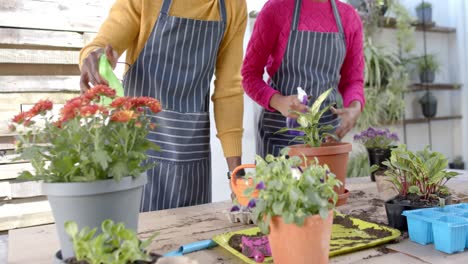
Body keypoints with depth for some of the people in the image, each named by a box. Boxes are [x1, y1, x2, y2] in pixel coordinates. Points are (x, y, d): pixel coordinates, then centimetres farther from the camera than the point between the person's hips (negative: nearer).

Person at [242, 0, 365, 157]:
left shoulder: (350, 18, 4)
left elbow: (352, 79, 10)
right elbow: (250, 74, -4)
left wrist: (355, 108, -12)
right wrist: (278, 101, -23)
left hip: (327, 131, 3)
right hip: (280, 130, -3)